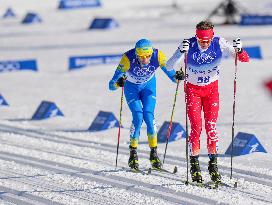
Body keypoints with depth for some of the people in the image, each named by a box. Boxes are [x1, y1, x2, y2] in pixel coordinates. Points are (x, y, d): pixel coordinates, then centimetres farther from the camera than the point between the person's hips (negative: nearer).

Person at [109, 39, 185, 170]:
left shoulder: (158, 56, -31)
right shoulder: (128, 58, -36)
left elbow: (170, 72, -19)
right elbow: (112, 85, -34)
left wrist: (177, 77, -42)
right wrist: (117, 83, -56)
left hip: (148, 86, 1)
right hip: (131, 87, -1)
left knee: (148, 116, -14)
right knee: (138, 117, -17)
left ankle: (154, 153, -3)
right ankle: (133, 154, -4)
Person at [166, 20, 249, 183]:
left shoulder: (219, 43, -18)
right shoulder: (189, 45, -22)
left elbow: (244, 59, -17)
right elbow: (169, 66, -27)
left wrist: (239, 50, -39)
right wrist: (181, 52, -44)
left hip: (212, 89, 1)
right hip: (193, 89, -1)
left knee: (211, 127, -5)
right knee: (196, 127, -9)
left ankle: (213, 165, 4)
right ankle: (194, 165, 2)